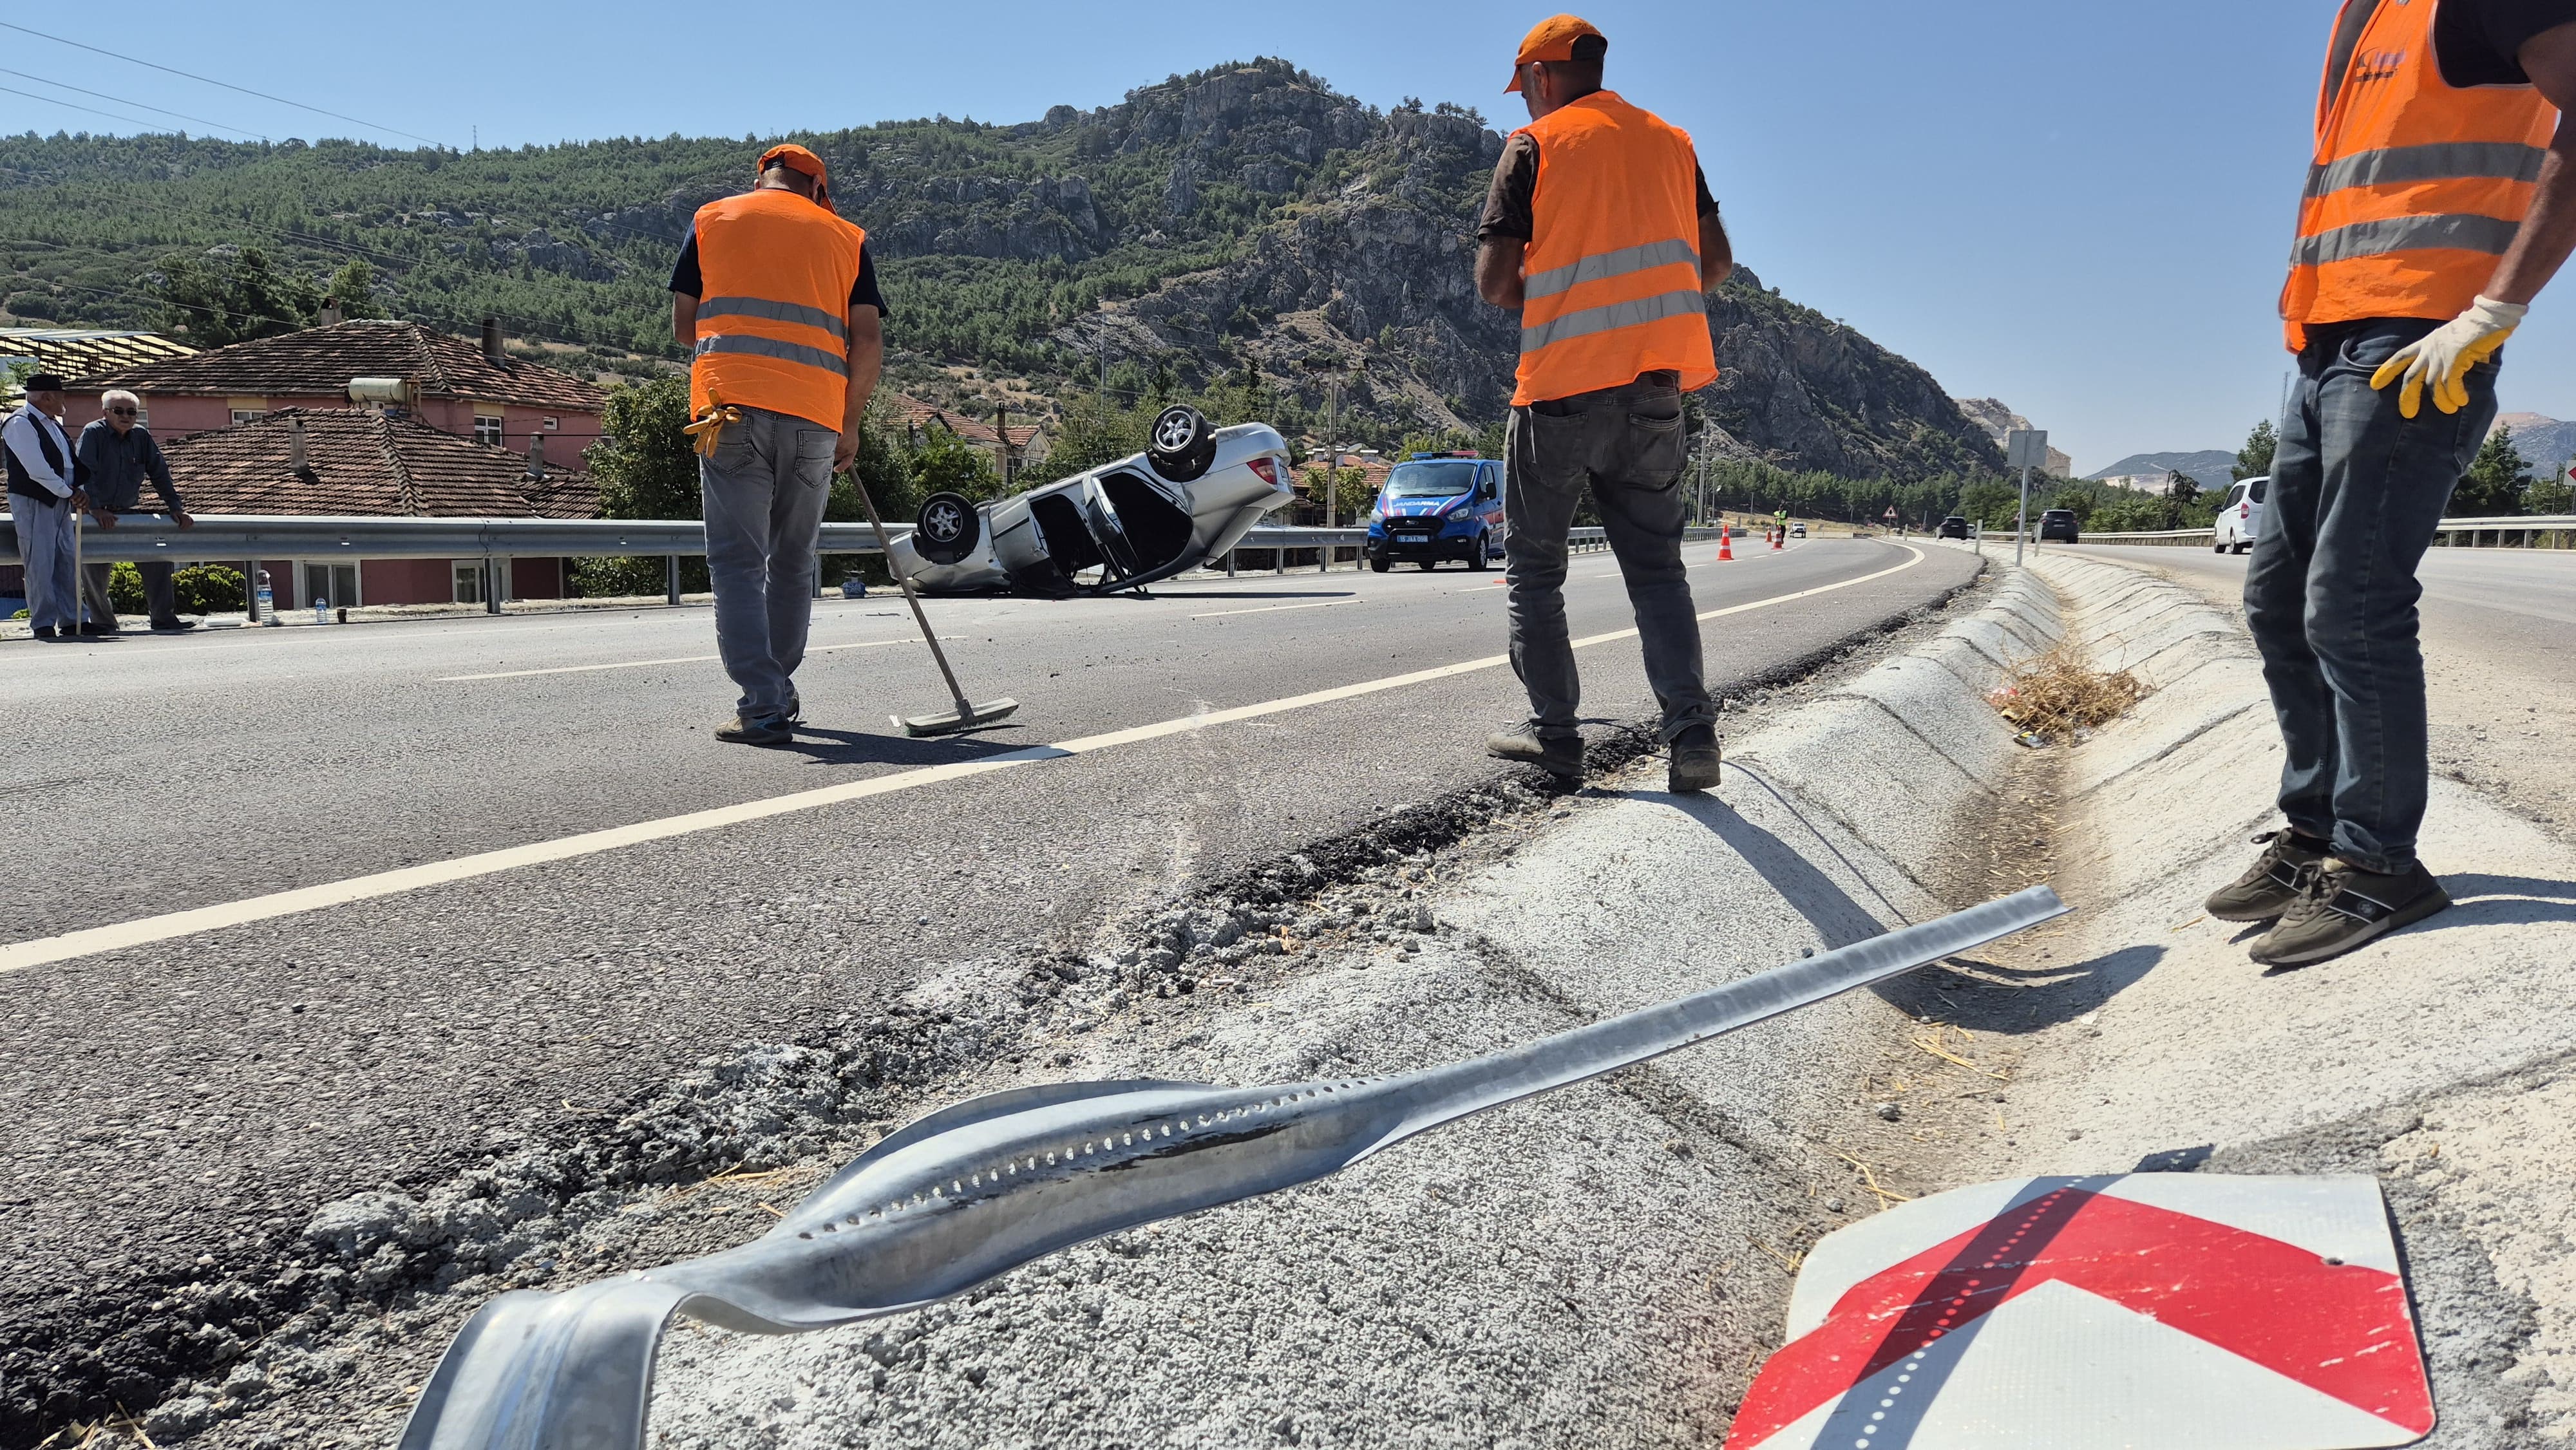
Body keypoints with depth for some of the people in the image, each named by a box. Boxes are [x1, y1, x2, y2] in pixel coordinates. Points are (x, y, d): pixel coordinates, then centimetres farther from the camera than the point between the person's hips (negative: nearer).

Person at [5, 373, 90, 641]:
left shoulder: (54, 424, 16)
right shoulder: (20, 424, -11)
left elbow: (70, 461, 18)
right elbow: (37, 470, -19)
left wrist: (79, 491, 1)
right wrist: (70, 493, -12)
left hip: (61, 503, 9)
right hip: (33, 503, -8)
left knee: (66, 562, 8)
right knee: (41, 565, -6)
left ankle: (71, 621, 12)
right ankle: (43, 624, -2)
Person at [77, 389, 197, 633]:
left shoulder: (142, 436, 5)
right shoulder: (93, 433, -8)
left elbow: (160, 473, 9)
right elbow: (85, 472, -16)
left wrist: (176, 508, 4)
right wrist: (96, 509, -25)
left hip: (127, 512, 4)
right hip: (95, 515, -4)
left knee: (157, 558, -9)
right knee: (94, 572, -4)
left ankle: (164, 618, -7)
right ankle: (103, 621, 11)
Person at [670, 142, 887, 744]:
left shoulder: (712, 218, 15)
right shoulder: (846, 237, 15)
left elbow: (683, 325, 16)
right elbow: (868, 341, 6)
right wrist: (849, 425, 14)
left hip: (731, 406, -1)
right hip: (816, 417, 1)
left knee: (739, 562, -1)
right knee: (793, 564, 14)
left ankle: (764, 707, -10)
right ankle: (779, 692, 25)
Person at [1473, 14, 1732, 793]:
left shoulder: (1534, 146, -2)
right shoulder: (1671, 142, 14)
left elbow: (1495, 282, -7)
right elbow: (1717, 260, 14)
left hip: (1563, 386, -4)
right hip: (1656, 387, 5)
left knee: (1534, 566, 9)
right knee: (1657, 567, 10)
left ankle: (1555, 732, 7)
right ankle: (1692, 731, -4)